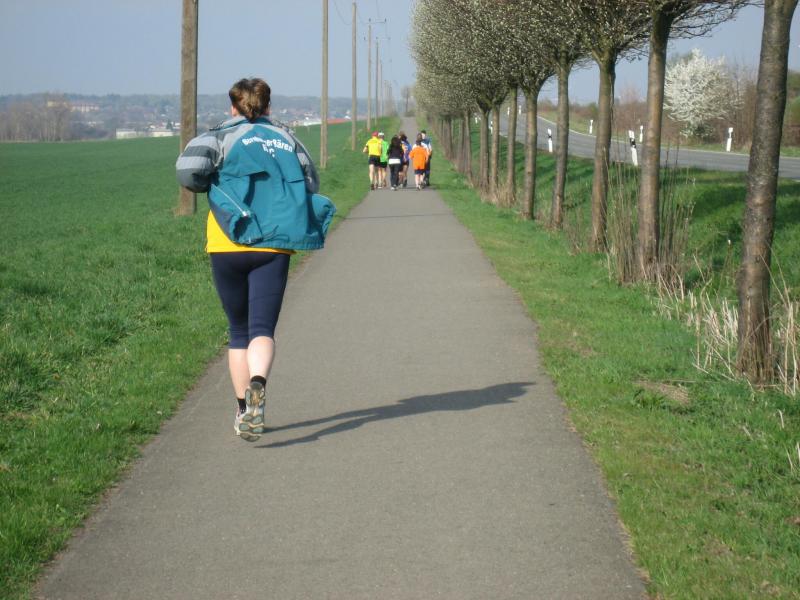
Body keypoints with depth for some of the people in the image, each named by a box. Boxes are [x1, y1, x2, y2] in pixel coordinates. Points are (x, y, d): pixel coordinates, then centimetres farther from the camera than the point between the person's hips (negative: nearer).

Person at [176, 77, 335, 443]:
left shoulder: (222, 137, 3)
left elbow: (188, 167, -15)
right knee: (263, 329, -4)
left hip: (229, 246, -1)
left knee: (239, 330, 13)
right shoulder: (287, 139, 12)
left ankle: (243, 412, 16)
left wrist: (207, 186, 5)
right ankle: (257, 383, -35)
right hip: (274, 248, 1)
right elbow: (311, 186, 11)